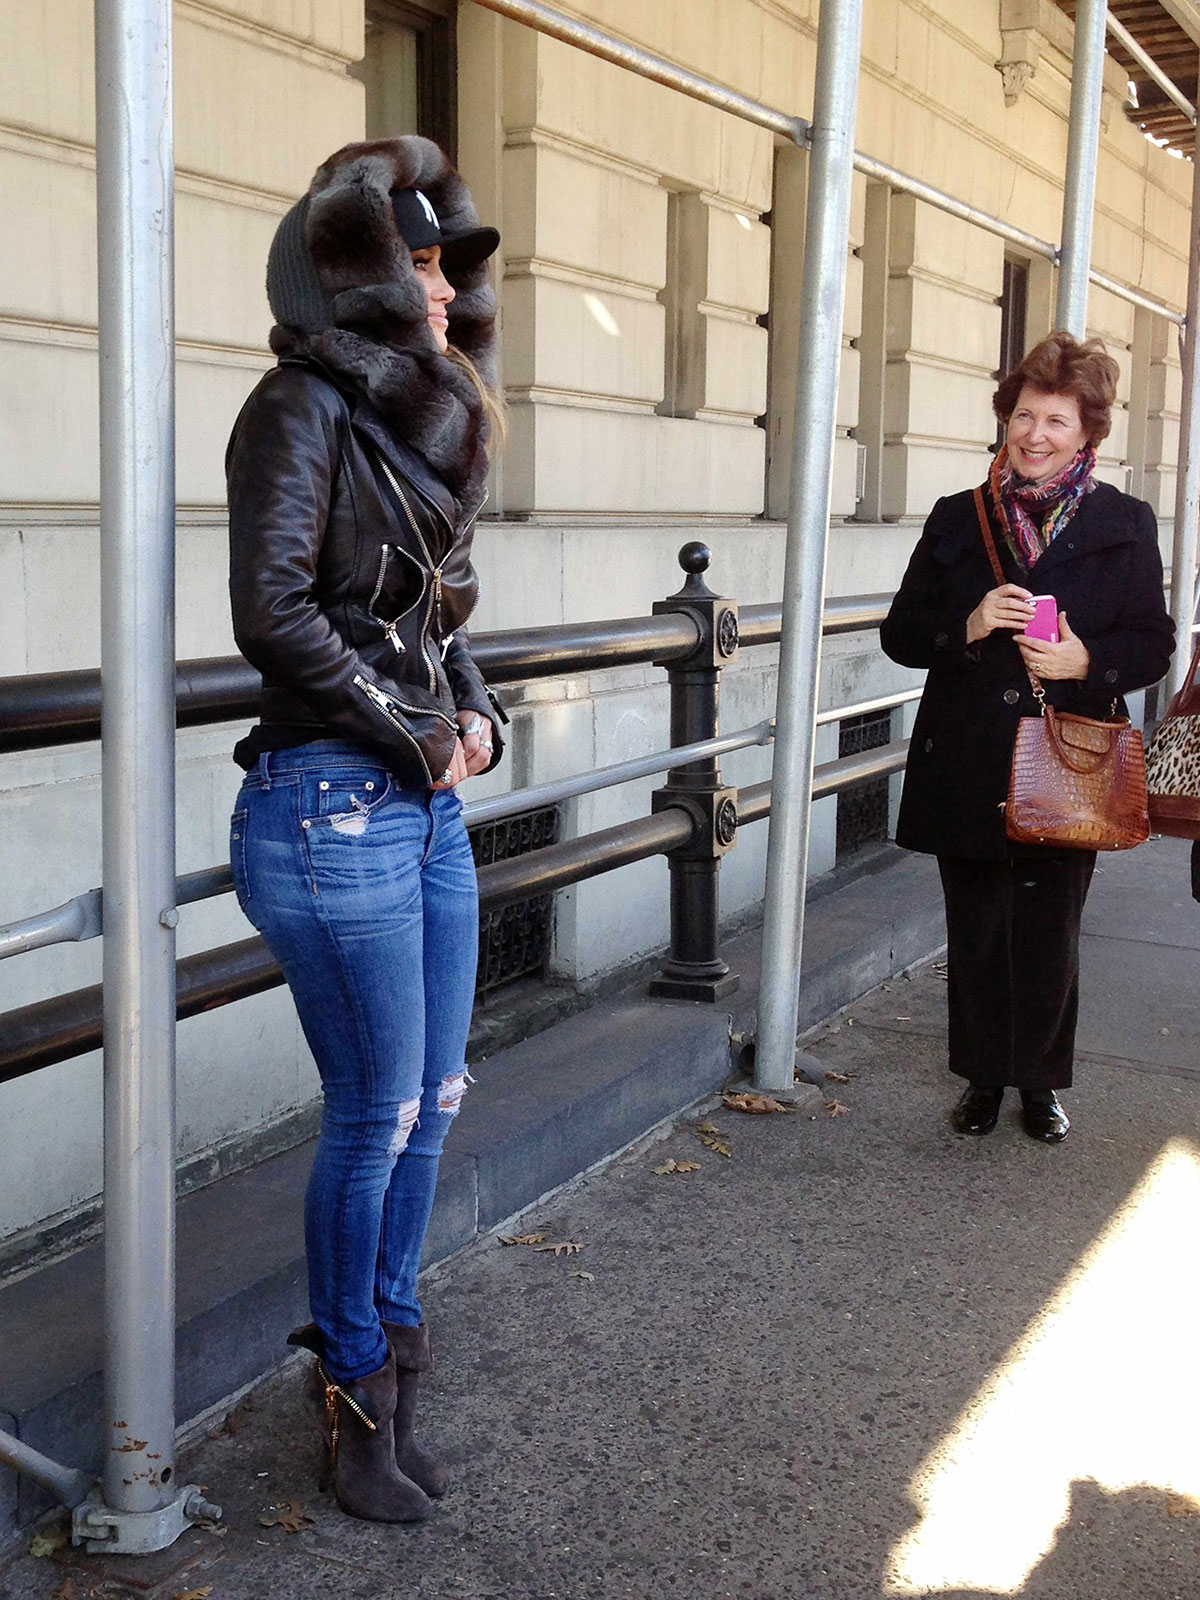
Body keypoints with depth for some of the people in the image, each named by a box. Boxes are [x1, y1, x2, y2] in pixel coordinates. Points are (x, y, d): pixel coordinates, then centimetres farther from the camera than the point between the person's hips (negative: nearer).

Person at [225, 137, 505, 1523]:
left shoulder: (419, 417, 15)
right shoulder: (305, 406, -9)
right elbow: (273, 613, -18)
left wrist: (475, 714, 5)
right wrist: (413, 735, -11)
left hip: (428, 807, 8)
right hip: (333, 805, -8)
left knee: (431, 1097, 15)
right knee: (375, 1113, 2)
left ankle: (389, 1332, 33)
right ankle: (357, 1392, 22)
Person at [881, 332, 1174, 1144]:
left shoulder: (1126, 525, 2)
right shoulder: (958, 519, 6)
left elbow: (1154, 644, 4)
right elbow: (901, 631, 6)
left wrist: (1087, 661, -16)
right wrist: (966, 629, -14)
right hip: (968, 771, 1)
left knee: (1049, 935, 6)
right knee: (977, 932, 9)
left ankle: (1040, 1080, 26)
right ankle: (984, 1077, 27)